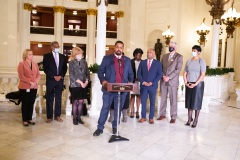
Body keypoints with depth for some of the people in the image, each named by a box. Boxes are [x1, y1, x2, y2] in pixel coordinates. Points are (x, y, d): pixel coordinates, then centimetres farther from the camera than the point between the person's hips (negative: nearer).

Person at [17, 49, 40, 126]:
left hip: (34, 87, 4)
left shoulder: (35, 64, 11)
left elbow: (38, 75, 8)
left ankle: (30, 119, 19)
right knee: (25, 103, 3)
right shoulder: (21, 64, -4)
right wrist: (30, 82, -17)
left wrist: (35, 82, -9)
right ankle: (24, 120, 11)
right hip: (25, 87, -4)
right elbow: (21, 76, -11)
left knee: (31, 103, 9)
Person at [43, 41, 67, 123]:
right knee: (49, 99, 3)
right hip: (50, 80, -3)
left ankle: (57, 116, 15)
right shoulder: (47, 56, 1)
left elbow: (65, 68, 8)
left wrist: (60, 76, -7)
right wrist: (54, 76, -14)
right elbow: (45, 68, -7)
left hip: (60, 80, 3)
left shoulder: (62, 56, 12)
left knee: (58, 99, 7)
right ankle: (49, 117, 11)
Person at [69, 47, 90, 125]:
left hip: (83, 85, 4)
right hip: (75, 85, -3)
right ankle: (74, 118, 14)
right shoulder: (71, 63, -4)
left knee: (81, 102, 7)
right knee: (75, 102, 2)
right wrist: (80, 82, -16)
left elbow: (87, 73, 9)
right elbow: (71, 75, -11)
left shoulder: (84, 62, 7)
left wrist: (86, 81, -8)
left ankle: (79, 117, 18)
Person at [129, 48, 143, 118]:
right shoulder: (131, 62, -1)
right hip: (133, 81, -2)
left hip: (140, 81, 2)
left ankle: (137, 111, 11)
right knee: (132, 96, 3)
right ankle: (132, 111, 9)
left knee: (139, 96, 4)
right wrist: (134, 79, -12)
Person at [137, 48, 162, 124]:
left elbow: (159, 74, -3)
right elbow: (139, 73, 5)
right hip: (143, 85, 2)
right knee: (143, 102, 2)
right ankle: (143, 117, 13)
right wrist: (143, 82, -9)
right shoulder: (142, 62, 9)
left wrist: (152, 83, -12)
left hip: (153, 86, -1)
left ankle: (151, 118, 14)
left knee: (152, 102, 5)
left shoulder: (158, 63, 3)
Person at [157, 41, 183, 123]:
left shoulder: (179, 57, -1)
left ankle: (173, 117, 10)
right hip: (163, 81, 4)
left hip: (173, 81, -4)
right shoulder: (164, 56, 14)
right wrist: (163, 76, -6)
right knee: (163, 99, 10)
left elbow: (178, 69, -9)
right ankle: (162, 114, 22)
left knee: (173, 100, 1)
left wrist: (168, 77, -15)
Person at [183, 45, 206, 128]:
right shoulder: (188, 61, 8)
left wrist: (195, 84, -16)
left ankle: (196, 120, 10)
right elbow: (185, 73, 10)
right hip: (189, 85, 4)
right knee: (189, 101, 7)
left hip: (198, 84, -4)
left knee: (197, 102, 1)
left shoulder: (201, 61, -6)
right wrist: (186, 83, -3)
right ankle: (189, 118, 19)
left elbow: (203, 74, -11)